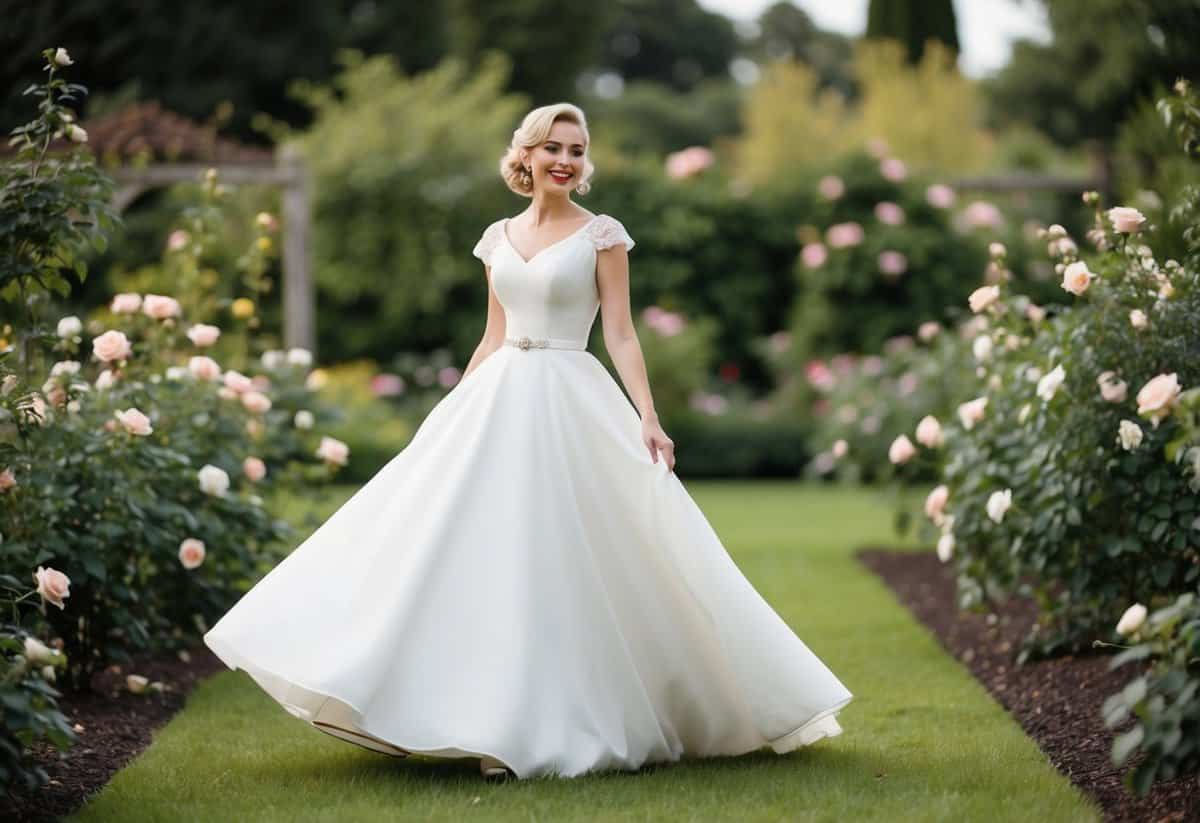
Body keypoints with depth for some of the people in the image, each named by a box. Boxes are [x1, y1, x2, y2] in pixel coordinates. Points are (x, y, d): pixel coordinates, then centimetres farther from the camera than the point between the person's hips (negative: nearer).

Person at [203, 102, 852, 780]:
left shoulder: (602, 234, -1)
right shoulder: (499, 238, 13)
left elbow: (621, 334, -5)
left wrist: (648, 417, -15)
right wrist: (453, 417, 16)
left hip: (570, 407, -5)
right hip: (498, 404, 5)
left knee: (564, 564, -6)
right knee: (485, 556, 1)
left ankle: (568, 723, 3)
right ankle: (501, 718, 7)